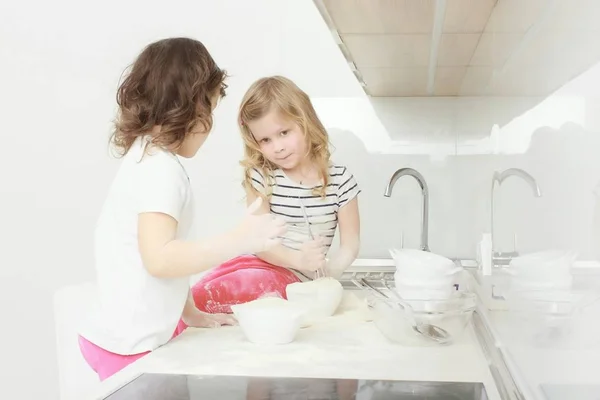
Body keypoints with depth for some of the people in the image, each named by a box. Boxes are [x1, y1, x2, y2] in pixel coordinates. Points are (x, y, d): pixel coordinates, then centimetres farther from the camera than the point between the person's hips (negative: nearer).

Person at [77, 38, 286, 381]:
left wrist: (191, 313, 17)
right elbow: (159, 258, -29)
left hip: (138, 335, 9)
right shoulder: (159, 167, -20)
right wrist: (238, 241, -29)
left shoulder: (148, 158, 11)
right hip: (130, 345, -9)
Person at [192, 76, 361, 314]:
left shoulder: (340, 180, -4)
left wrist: (327, 271, -18)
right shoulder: (260, 176, -2)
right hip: (257, 263, 3)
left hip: (295, 277, -3)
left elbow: (350, 244, 1)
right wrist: (297, 259, -25)